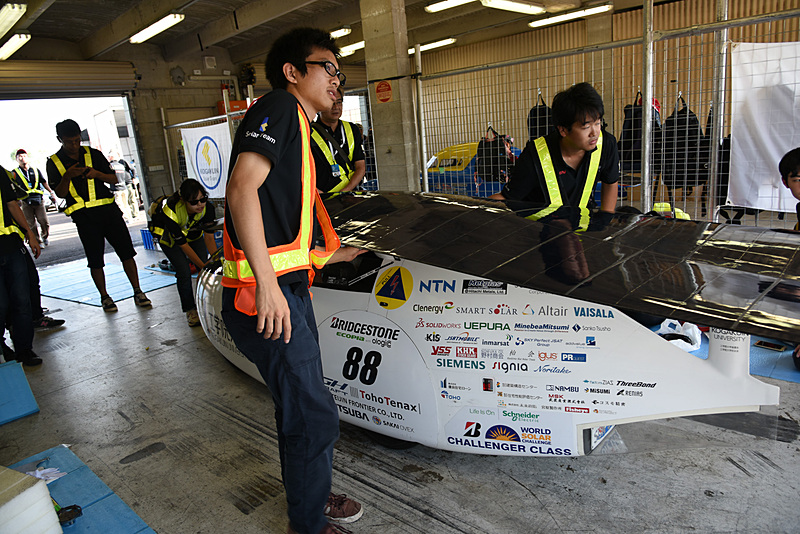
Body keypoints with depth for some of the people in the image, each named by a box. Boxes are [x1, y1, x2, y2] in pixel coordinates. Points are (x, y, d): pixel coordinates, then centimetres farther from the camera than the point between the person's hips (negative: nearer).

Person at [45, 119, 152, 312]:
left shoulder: (94, 154, 12)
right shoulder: (54, 162, 7)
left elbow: (114, 178, 12)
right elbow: (60, 193, 0)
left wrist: (97, 174, -8)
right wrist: (67, 176, -19)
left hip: (108, 209, 1)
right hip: (83, 215, -1)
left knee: (126, 251, -3)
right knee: (95, 259, 2)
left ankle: (138, 292, 4)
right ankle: (104, 297, 17)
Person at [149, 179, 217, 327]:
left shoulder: (208, 207, -31)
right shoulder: (171, 211, -41)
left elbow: (209, 237, -25)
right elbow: (183, 245, -32)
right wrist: (203, 266, -32)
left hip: (194, 233, 4)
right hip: (169, 236, -3)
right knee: (184, 272, -15)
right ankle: (190, 310, 1)